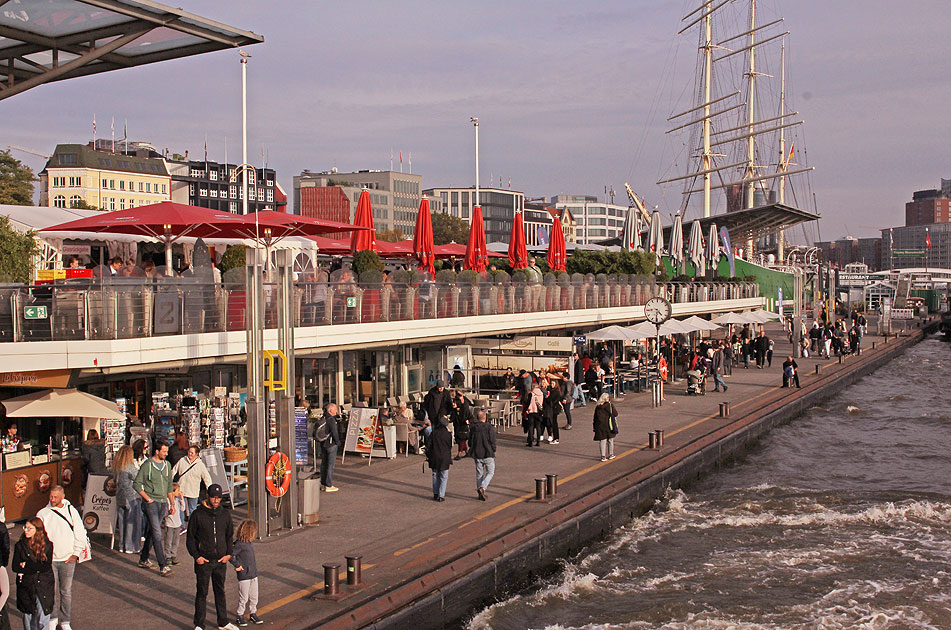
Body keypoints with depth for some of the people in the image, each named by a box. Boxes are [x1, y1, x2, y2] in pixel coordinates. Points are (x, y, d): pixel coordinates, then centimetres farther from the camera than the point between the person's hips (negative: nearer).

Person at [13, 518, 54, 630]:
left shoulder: (47, 545, -2)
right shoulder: (20, 545, 1)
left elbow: (47, 566, -9)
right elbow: (15, 567, -5)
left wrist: (27, 566, -12)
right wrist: (36, 568, -14)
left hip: (43, 585, -2)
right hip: (26, 586, 2)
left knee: (42, 620, -4)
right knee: (28, 615, 8)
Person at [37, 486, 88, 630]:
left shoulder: (71, 511, -1)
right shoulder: (43, 514, -1)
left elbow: (80, 534, 4)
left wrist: (76, 554, -2)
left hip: (68, 559, 0)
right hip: (49, 559, 0)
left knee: (66, 591, 5)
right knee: (52, 591, 4)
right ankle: (52, 618, 22)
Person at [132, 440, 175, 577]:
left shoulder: (167, 465, 12)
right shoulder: (147, 466, -7)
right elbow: (136, 484, -5)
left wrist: (171, 503, 17)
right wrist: (148, 498, -11)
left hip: (163, 503, 6)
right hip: (151, 503, -6)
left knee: (151, 532, 14)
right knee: (157, 533, -11)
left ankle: (143, 559, 29)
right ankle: (163, 566, -14)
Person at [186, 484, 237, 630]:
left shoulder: (225, 514, 6)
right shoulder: (197, 514, -5)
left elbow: (230, 536, 16)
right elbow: (190, 537, -2)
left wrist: (228, 554, 3)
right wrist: (196, 556, -10)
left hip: (220, 561, 3)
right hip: (203, 561, -3)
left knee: (220, 592, 13)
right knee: (202, 593, 3)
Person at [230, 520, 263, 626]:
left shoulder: (249, 543, 9)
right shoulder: (239, 544, -18)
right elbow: (230, 555, -23)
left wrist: (254, 568, 13)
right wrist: (237, 565, -18)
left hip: (253, 574, 8)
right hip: (244, 576, -8)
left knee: (254, 597, 15)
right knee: (243, 598, 2)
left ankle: (253, 614, 28)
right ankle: (240, 617, 15)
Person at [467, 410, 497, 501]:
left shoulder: (472, 428, 1)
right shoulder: (489, 427, -12)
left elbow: (470, 442, 6)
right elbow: (492, 441, -11)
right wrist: (493, 451, 4)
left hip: (477, 454, 4)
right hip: (488, 454, -4)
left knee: (479, 473, 14)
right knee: (490, 472, 8)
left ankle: (480, 494, 15)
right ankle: (482, 488, -14)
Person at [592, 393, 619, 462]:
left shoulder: (598, 407, 1)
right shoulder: (610, 405, -10)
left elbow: (595, 418, 4)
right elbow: (615, 414, -4)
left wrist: (595, 427, 10)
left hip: (600, 426, 2)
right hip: (609, 426, -2)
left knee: (602, 440, 5)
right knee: (610, 440, 14)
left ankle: (603, 456, -1)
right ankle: (610, 454, 24)